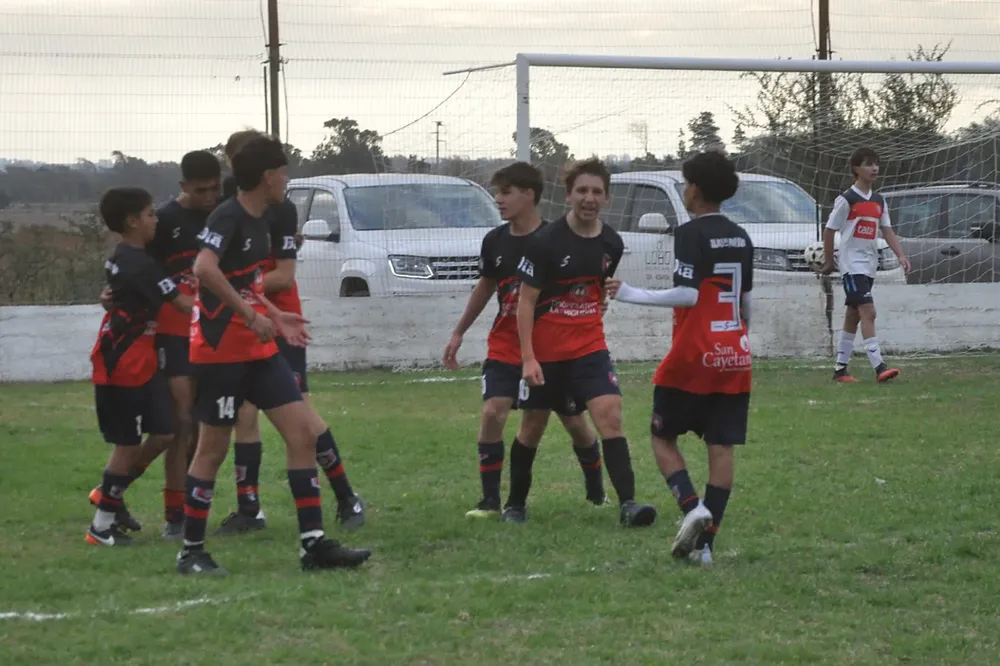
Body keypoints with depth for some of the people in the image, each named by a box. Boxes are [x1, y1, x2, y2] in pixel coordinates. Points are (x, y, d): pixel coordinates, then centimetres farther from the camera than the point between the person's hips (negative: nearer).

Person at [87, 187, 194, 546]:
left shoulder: (121, 259, 10)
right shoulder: (140, 265, -20)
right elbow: (183, 304, -20)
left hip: (141, 364, 9)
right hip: (124, 366, -9)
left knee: (163, 435, 8)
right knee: (129, 444, -1)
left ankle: (110, 493, 22)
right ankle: (102, 525, 9)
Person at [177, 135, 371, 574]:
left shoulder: (259, 221, 13)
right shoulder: (228, 218, -15)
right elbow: (205, 269, -32)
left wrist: (276, 317, 19)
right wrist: (251, 316, -29)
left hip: (258, 349, 9)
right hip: (221, 351, -9)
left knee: (302, 433, 0)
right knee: (213, 449, -1)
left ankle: (314, 544, 1)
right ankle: (191, 552, 11)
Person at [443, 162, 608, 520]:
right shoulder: (496, 241, 0)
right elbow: (486, 286, 17)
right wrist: (459, 333, 22)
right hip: (505, 346, 3)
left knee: (575, 421, 6)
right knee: (493, 412, -16)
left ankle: (596, 491, 30)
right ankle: (490, 500, -9)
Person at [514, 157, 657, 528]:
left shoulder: (611, 244, 0)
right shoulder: (545, 241, -14)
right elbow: (526, 300, -13)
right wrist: (528, 357, -18)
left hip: (589, 347, 3)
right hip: (544, 352, -3)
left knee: (610, 414, -15)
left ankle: (627, 503, -18)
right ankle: (515, 503, 28)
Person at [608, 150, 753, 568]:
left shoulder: (691, 234, -10)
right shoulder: (740, 237, 11)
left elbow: (687, 294, -18)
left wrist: (632, 295, -13)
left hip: (693, 357, -6)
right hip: (735, 357, 6)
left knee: (663, 436, 8)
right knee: (721, 447, 3)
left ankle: (692, 507, -15)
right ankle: (705, 542, 0)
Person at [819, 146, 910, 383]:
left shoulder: (879, 201, 11)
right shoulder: (846, 200, -9)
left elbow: (887, 230, 9)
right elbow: (829, 231, -4)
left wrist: (901, 255, -5)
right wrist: (829, 262, 2)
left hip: (869, 265, 7)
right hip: (852, 263, -7)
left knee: (853, 316, 11)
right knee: (868, 312, -17)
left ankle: (840, 368, 18)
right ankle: (879, 367, -24)